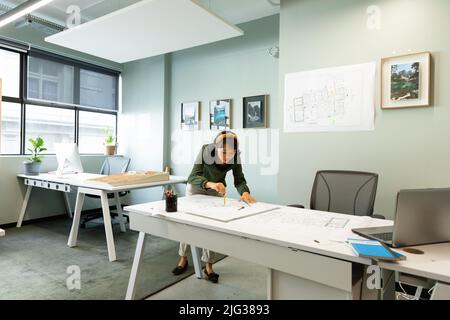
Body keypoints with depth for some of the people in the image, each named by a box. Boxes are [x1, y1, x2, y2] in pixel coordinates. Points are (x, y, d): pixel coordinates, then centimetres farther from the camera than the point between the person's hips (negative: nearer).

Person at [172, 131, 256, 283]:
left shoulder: (235, 157, -27)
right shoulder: (206, 151, -35)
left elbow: (239, 180, -23)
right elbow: (193, 177, -41)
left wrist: (245, 192, -46)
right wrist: (210, 184, -61)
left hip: (217, 190, 1)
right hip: (196, 187, -1)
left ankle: (208, 265, 17)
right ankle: (183, 258, 31)